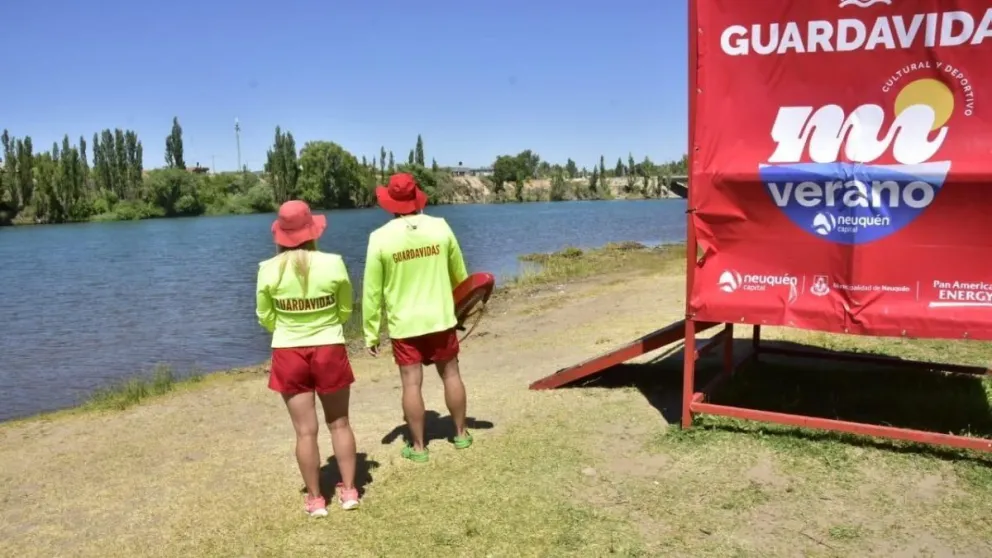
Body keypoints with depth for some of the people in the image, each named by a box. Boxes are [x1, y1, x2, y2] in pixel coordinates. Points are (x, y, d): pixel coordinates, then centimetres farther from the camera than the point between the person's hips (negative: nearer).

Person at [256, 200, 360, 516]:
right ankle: (349, 490, 24)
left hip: (288, 354, 0)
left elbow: (265, 318, 2)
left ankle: (315, 499, 19)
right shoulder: (333, 264, -12)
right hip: (330, 350, 0)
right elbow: (346, 310, 0)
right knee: (340, 423, 16)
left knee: (305, 430, 9)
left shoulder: (268, 270, -10)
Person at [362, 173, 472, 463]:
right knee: (451, 375, 15)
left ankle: (418, 446, 13)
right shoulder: (440, 227, -4)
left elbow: (372, 291, -7)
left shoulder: (380, 237, -11)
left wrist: (371, 332, 1)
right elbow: (459, 273, 8)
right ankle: (461, 433, 28)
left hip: (404, 324, -2)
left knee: (412, 384, 4)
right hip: (441, 318, 3)